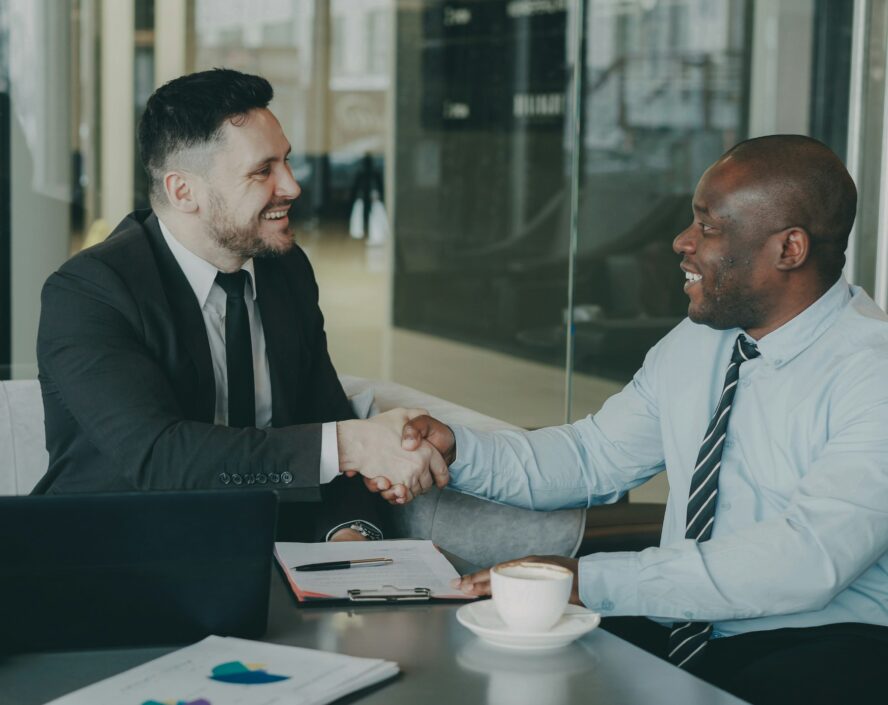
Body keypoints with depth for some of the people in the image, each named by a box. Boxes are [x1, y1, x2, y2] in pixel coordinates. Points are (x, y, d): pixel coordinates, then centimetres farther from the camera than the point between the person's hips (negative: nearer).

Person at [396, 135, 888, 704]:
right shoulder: (695, 343, 9)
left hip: (821, 642, -6)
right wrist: (458, 452, -2)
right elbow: (596, 456, 16)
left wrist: (591, 580, -30)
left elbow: (805, 560, -27)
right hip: (677, 632, 6)